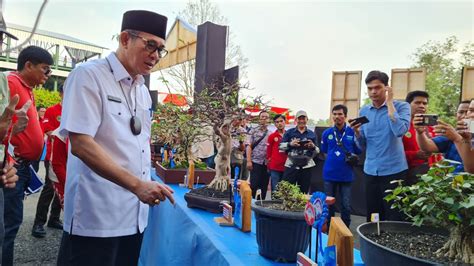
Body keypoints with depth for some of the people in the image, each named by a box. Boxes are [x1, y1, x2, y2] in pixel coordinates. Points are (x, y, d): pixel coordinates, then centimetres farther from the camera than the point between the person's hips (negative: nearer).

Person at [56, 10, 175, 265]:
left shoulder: (142, 90, 11)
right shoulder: (88, 75, -10)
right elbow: (80, 145, -20)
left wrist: (147, 186, 10)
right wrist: (137, 185, -25)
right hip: (96, 217, -7)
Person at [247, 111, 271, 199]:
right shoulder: (253, 131, 3)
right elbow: (249, 146, -1)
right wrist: (248, 161, -10)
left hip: (267, 163, 3)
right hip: (256, 162, -3)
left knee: (264, 186, 7)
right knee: (254, 185, -4)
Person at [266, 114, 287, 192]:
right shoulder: (272, 136, 1)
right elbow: (269, 152, 6)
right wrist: (269, 164, 5)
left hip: (286, 167, 2)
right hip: (275, 168, -2)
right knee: (275, 191, 0)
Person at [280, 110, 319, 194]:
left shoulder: (311, 134, 12)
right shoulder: (289, 132, 7)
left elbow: (317, 151, 13)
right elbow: (281, 146, 3)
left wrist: (313, 147, -9)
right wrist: (290, 144, -14)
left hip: (306, 166, 2)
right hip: (291, 165, -2)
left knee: (304, 192, 8)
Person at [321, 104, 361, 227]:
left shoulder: (353, 132, -4)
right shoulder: (327, 133, 3)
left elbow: (358, 151, 4)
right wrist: (333, 159, 5)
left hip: (346, 175, -2)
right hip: (330, 174, 2)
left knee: (346, 206, 5)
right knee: (329, 204, 13)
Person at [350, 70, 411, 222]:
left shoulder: (401, 106, -4)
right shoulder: (363, 111, 8)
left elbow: (400, 131, -24)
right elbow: (363, 146, 10)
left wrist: (389, 103, -16)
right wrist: (356, 131, -11)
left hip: (394, 170, -4)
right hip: (370, 171, 4)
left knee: (393, 219, 4)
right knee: (371, 218, 13)